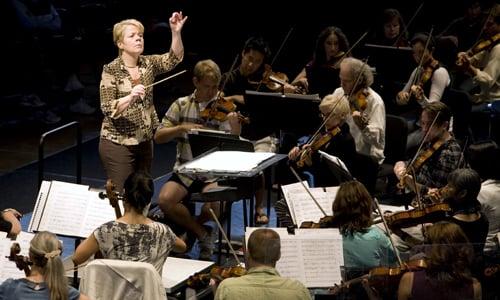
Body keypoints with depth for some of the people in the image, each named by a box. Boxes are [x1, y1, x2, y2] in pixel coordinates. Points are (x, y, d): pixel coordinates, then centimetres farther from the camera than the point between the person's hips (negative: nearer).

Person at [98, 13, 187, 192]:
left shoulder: (148, 63, 4)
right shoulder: (111, 70, -10)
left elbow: (173, 58, -12)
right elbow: (108, 109, -17)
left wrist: (176, 32, -28)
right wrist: (130, 97, -34)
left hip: (144, 142, 5)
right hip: (118, 144, -5)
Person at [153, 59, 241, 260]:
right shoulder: (181, 105, 4)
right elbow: (158, 137, 1)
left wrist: (236, 127, -31)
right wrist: (182, 128, -16)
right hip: (185, 169, 2)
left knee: (212, 204, -31)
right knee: (165, 200, -27)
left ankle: (188, 226, 6)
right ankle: (203, 233, -4)